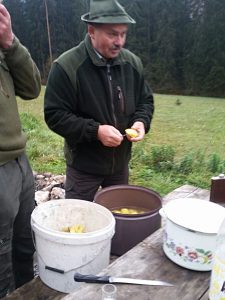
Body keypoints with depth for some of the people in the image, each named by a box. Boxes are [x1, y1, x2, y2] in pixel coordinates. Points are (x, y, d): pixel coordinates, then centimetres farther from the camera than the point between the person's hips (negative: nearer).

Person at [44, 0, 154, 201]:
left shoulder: (132, 63, -1)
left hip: (120, 161, 5)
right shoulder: (67, 66, -18)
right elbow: (55, 115, -17)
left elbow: (146, 100, 10)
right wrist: (95, 130, -27)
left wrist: (141, 122, -12)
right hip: (84, 164, -5)